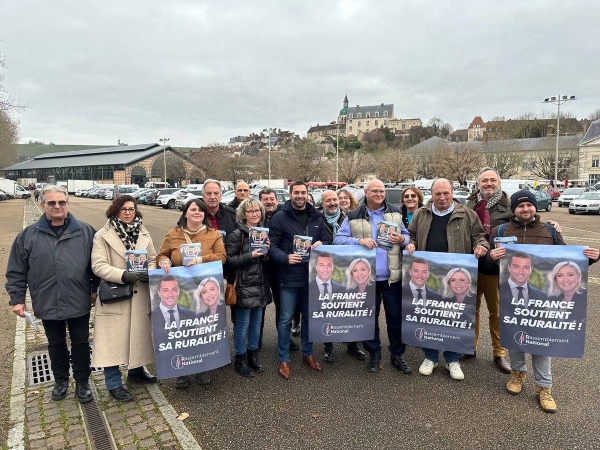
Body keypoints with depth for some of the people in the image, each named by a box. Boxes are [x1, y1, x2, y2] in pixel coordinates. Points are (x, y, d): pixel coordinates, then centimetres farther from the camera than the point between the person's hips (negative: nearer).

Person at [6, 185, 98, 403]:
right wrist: (17, 299, 1)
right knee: (56, 344, 19)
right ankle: (61, 380, 38)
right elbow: (16, 271, 4)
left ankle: (82, 382, 28)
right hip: (47, 303, 1)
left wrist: (95, 289, 1)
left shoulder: (85, 232, -4)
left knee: (80, 344, 11)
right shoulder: (28, 235, -2)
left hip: (79, 302, -1)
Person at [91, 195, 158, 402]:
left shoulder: (143, 233, 7)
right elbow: (98, 265, -13)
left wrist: (150, 273, -12)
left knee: (139, 334, 17)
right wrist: (125, 275, -25)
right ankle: (114, 383, 17)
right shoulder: (103, 235, -7)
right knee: (113, 339, 3)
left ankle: (136, 370, 37)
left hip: (140, 295, 5)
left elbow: (153, 259, 10)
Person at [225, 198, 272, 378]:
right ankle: (240, 359, 19)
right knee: (242, 324, 3)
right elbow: (229, 260, -14)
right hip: (244, 287, -6)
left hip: (261, 286, 6)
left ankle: (253, 355, 31)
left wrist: (267, 251, -4)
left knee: (256, 322, 15)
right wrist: (251, 255, -23)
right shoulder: (236, 234, -9)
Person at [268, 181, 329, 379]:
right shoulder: (280, 218, -7)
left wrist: (321, 244, -8)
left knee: (309, 316, 16)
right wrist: (285, 258, -26)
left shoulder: (316, 217, 9)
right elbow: (272, 246, -9)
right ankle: (283, 359, 17)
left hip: (312, 275, 5)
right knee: (286, 319, 2)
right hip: (289, 277, -4)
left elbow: (326, 240, 15)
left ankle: (307, 353, 33)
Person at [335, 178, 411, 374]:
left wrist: (402, 239, -9)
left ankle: (397, 355, 26)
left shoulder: (395, 213, 8)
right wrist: (359, 241, -21)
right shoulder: (354, 216, 0)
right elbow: (338, 239, -5)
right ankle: (374, 354, 27)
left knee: (396, 316, 9)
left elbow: (408, 236, 14)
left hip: (392, 277, 2)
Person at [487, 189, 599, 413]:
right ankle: (518, 372, 36)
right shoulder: (500, 231, 0)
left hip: (542, 294, 1)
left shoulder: (550, 231, 4)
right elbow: (487, 261, -1)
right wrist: (491, 256, -25)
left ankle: (544, 387, 19)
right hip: (511, 293, 0)